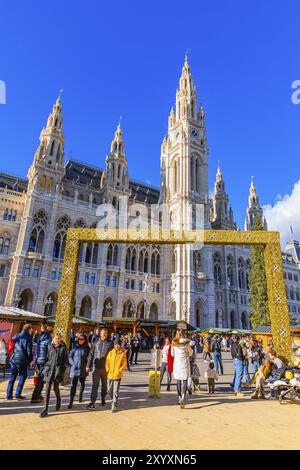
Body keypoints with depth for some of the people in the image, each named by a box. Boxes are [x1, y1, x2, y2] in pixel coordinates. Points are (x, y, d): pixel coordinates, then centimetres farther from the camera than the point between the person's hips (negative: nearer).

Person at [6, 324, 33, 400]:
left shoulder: (16, 336, 10)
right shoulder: (28, 338, -8)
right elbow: (29, 351, -9)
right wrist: (30, 360, 4)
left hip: (13, 359, 6)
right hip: (22, 360, -6)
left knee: (12, 377, 15)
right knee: (22, 376, 8)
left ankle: (9, 395, 19)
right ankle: (18, 394, 8)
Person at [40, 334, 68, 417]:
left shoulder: (63, 347, 0)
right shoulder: (50, 346, 5)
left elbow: (65, 360, 3)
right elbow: (47, 357, 12)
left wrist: (63, 370, -2)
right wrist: (46, 367, 4)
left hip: (58, 369, -1)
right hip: (49, 368, 2)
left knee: (56, 387, 7)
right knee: (47, 388, -2)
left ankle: (58, 401, 37)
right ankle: (45, 409, 3)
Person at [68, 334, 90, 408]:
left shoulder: (87, 348, 0)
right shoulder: (75, 347, -1)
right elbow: (70, 357, 4)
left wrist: (87, 366, -7)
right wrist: (73, 364, -9)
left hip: (83, 370, 2)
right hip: (74, 369, -2)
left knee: (82, 384, 18)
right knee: (73, 385, -10)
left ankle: (80, 396, 42)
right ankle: (71, 402, -6)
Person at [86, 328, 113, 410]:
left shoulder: (110, 344, -1)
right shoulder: (95, 343, 1)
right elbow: (91, 355, 4)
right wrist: (88, 365, 1)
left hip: (106, 367, 1)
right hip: (96, 367, -1)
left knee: (104, 385, 16)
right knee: (95, 385, -3)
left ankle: (103, 398, 36)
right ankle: (92, 402, 1)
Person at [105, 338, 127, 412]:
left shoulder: (123, 353, -6)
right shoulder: (110, 352, 1)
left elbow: (124, 364, -6)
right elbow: (107, 362, 5)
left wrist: (119, 371, -14)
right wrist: (108, 370, -6)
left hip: (118, 375, -3)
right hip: (109, 375, 3)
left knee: (115, 391, -1)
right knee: (110, 390, 15)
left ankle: (114, 406, 11)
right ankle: (113, 400, 39)